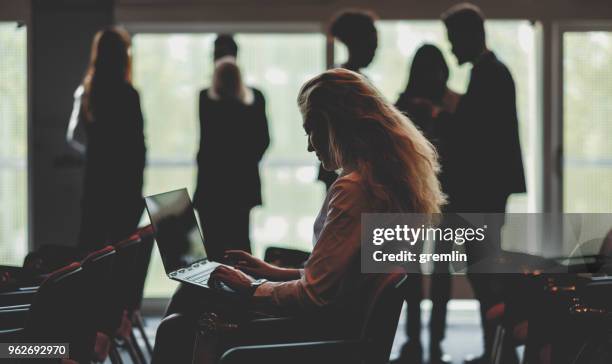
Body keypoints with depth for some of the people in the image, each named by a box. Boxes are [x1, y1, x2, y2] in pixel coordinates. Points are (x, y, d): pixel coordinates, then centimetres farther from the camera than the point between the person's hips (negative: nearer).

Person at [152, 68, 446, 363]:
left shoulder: (352, 190, -23)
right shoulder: (392, 177, 8)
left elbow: (312, 295, -22)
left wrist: (254, 289, -6)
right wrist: (277, 274, 16)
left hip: (322, 335, -10)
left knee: (174, 331, -2)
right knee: (188, 294, 16)